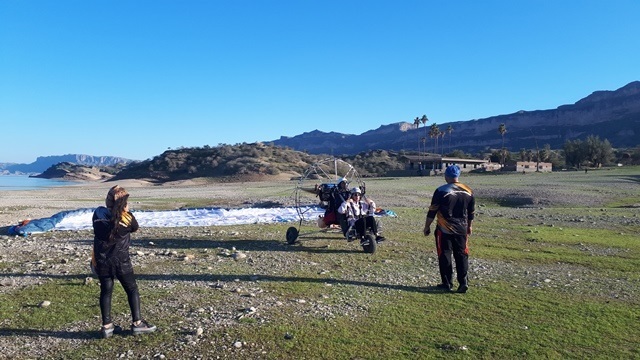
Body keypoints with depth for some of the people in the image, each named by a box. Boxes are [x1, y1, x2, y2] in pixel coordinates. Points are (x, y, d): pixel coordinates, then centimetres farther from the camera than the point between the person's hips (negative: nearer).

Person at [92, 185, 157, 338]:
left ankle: (107, 326, 15)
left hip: (101, 261, 3)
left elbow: (98, 231, 11)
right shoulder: (127, 217, -14)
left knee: (106, 291, 12)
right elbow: (135, 228, 6)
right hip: (120, 261, -3)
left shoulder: (98, 213, -5)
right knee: (132, 290, 8)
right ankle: (137, 323, 10)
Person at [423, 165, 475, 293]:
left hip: (445, 230, -4)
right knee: (461, 255, 11)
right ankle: (463, 283, 8)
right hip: (462, 229, 4)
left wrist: (427, 227, 1)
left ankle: (447, 283, 10)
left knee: (445, 256, 5)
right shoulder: (468, 191, 4)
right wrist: (469, 226, 26)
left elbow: (432, 211, -9)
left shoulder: (441, 191, -11)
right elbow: (471, 212, 13)